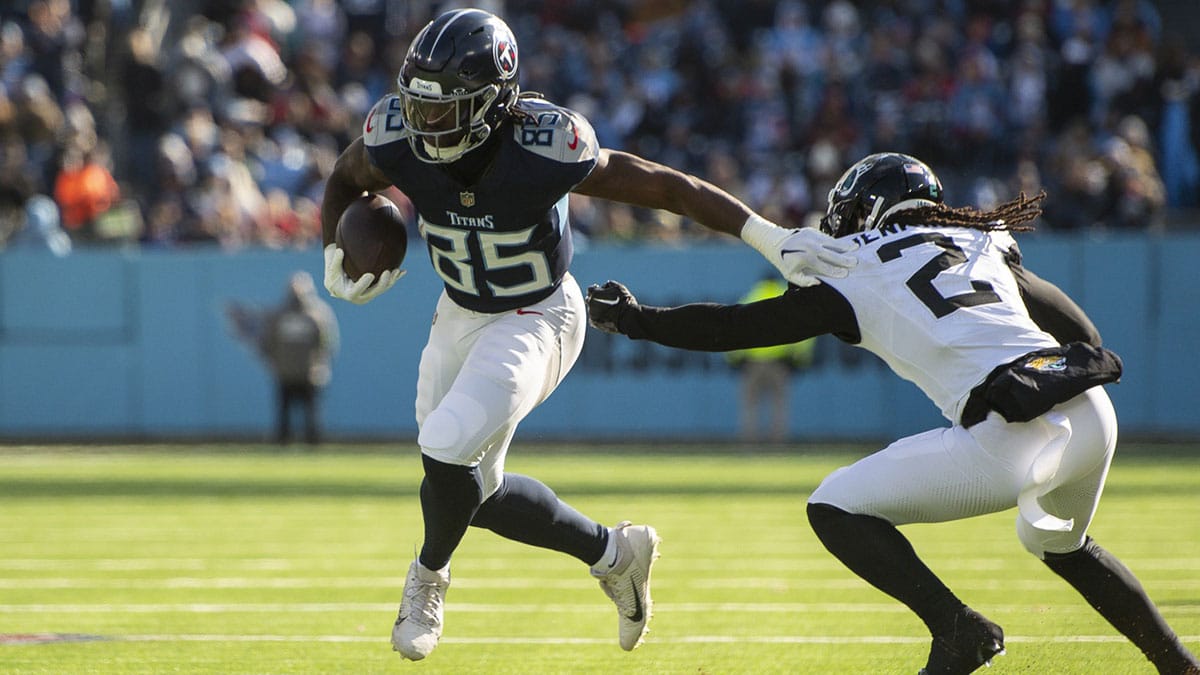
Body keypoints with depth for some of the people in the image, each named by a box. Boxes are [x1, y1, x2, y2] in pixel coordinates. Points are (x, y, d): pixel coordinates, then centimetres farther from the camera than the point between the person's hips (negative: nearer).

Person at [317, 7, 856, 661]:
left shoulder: (543, 151, -33)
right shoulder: (394, 141, -21)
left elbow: (669, 187, -23)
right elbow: (344, 180, 3)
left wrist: (771, 238, -26)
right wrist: (335, 253, -14)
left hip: (537, 320, -6)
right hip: (461, 313, 6)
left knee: (447, 450, -22)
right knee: (474, 491, 10)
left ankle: (428, 577, 9)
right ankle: (613, 552, 32)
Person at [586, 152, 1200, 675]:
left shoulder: (854, 275, 11)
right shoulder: (984, 243, 25)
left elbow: (740, 327, 14)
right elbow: (1083, 332, 21)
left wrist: (637, 320, 25)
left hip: (1014, 439, -7)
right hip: (1095, 414, 7)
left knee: (835, 508, 4)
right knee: (1058, 541, 37)